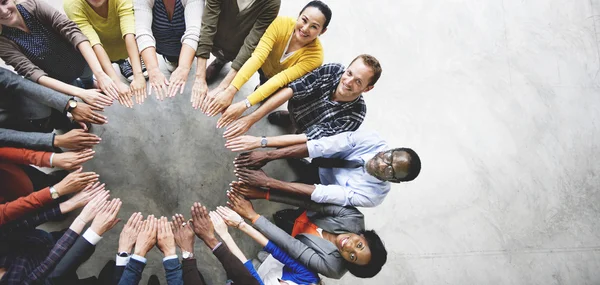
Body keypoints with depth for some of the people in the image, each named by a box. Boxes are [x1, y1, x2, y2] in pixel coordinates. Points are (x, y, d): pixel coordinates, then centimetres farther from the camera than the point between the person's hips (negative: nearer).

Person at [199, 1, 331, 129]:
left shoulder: (315, 56, -33)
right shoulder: (281, 23, -32)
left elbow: (281, 80, -41)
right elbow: (258, 56, -41)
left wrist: (245, 105, -49)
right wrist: (230, 90, -52)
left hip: (282, 85, -1)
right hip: (265, 65, 1)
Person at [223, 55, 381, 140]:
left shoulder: (354, 116, -35)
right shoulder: (333, 71, -29)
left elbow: (311, 139, -38)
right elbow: (291, 90, -33)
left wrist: (260, 142, -44)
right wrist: (251, 118, -43)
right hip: (294, 109, 4)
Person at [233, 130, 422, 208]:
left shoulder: (372, 196, -33)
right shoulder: (372, 141, -29)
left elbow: (321, 194, -38)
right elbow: (320, 146, -33)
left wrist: (268, 182, -43)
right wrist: (268, 156, -40)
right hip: (319, 163, 2)